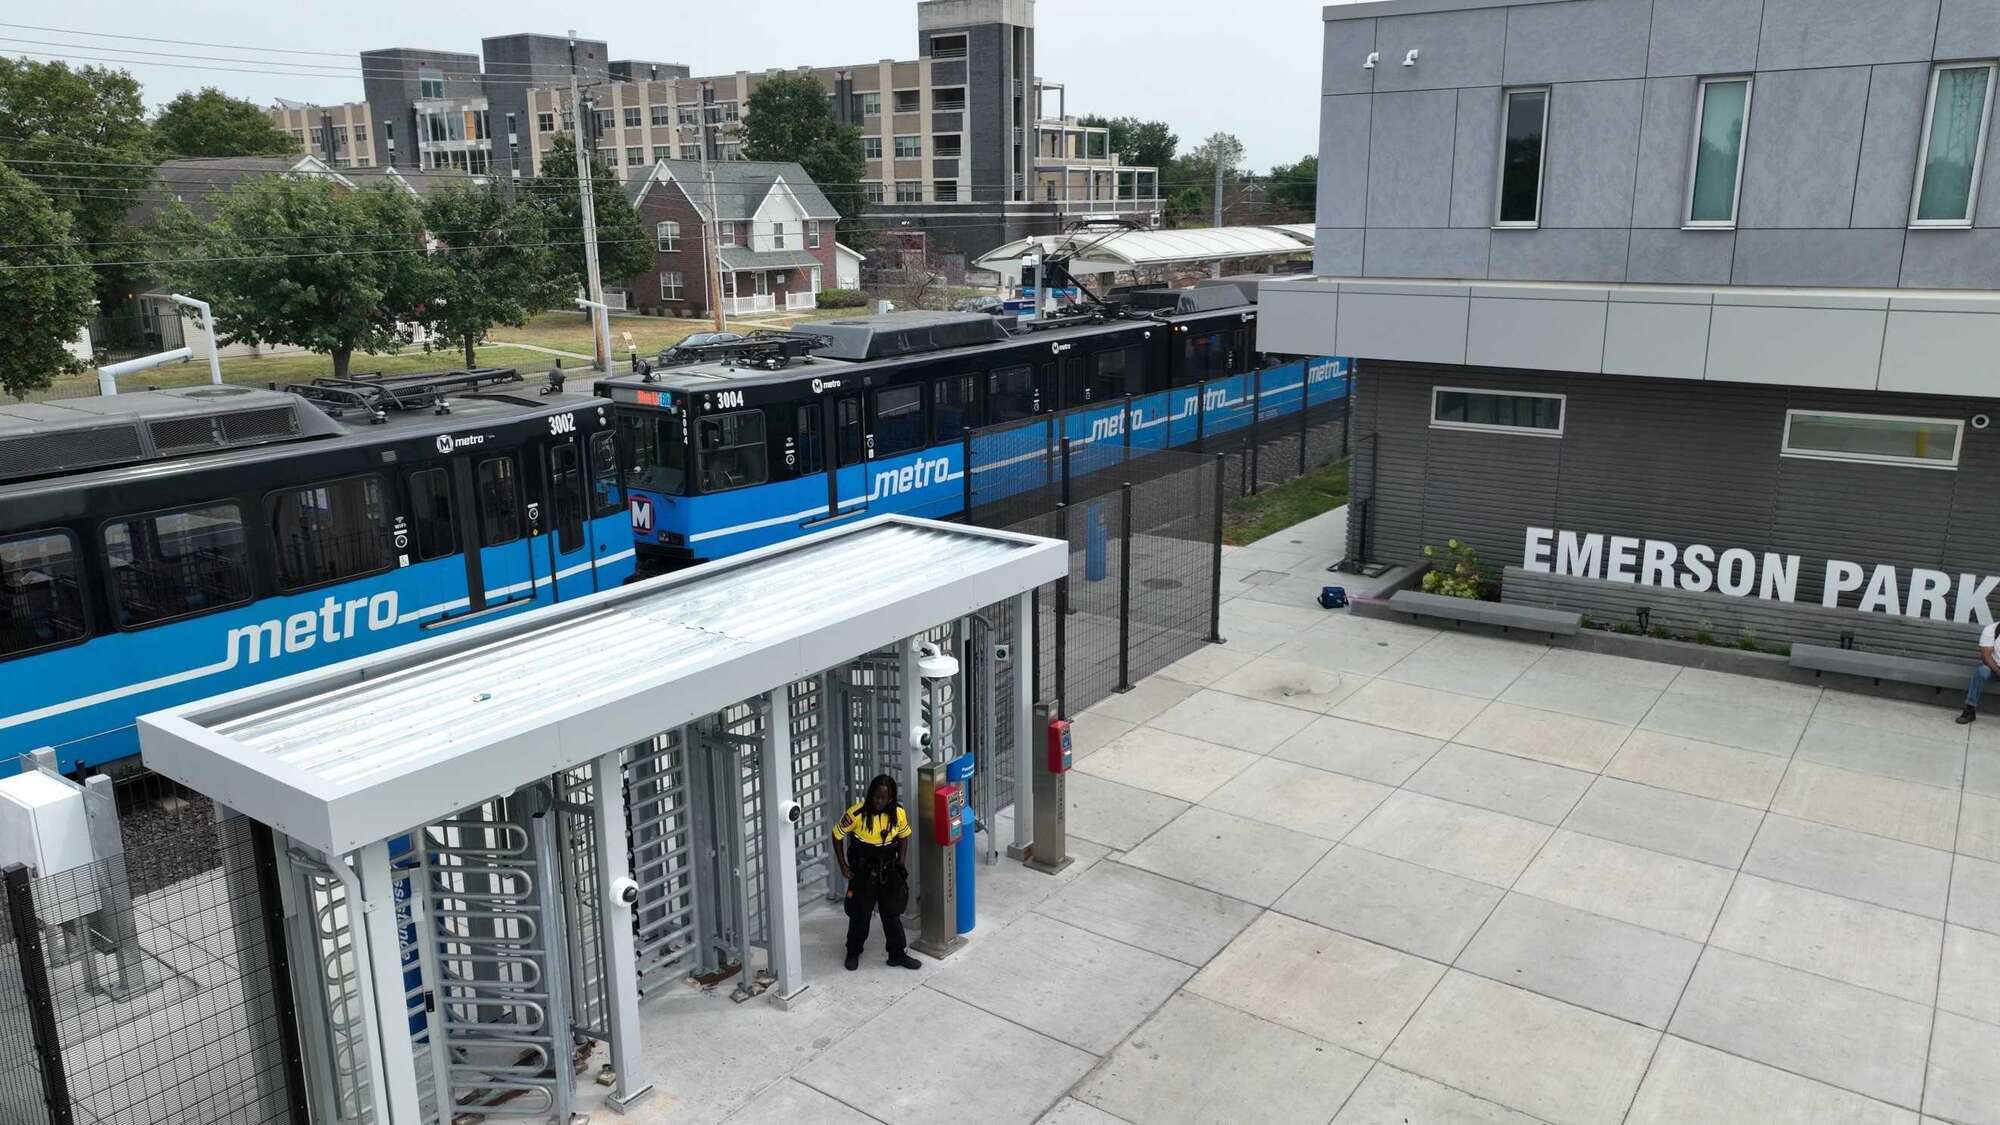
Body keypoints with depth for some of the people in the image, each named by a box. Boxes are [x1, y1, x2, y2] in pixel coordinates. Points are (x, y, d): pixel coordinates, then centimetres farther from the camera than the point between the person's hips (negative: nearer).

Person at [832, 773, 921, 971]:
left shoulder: (898, 814, -13)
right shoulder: (857, 813, -23)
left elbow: (903, 836, 6)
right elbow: (837, 835, -9)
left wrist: (900, 863, 1)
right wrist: (843, 865, -8)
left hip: (889, 871, 2)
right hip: (863, 871, -2)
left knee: (892, 913, 11)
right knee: (860, 914, 10)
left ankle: (897, 954, 26)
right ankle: (853, 953, 32)